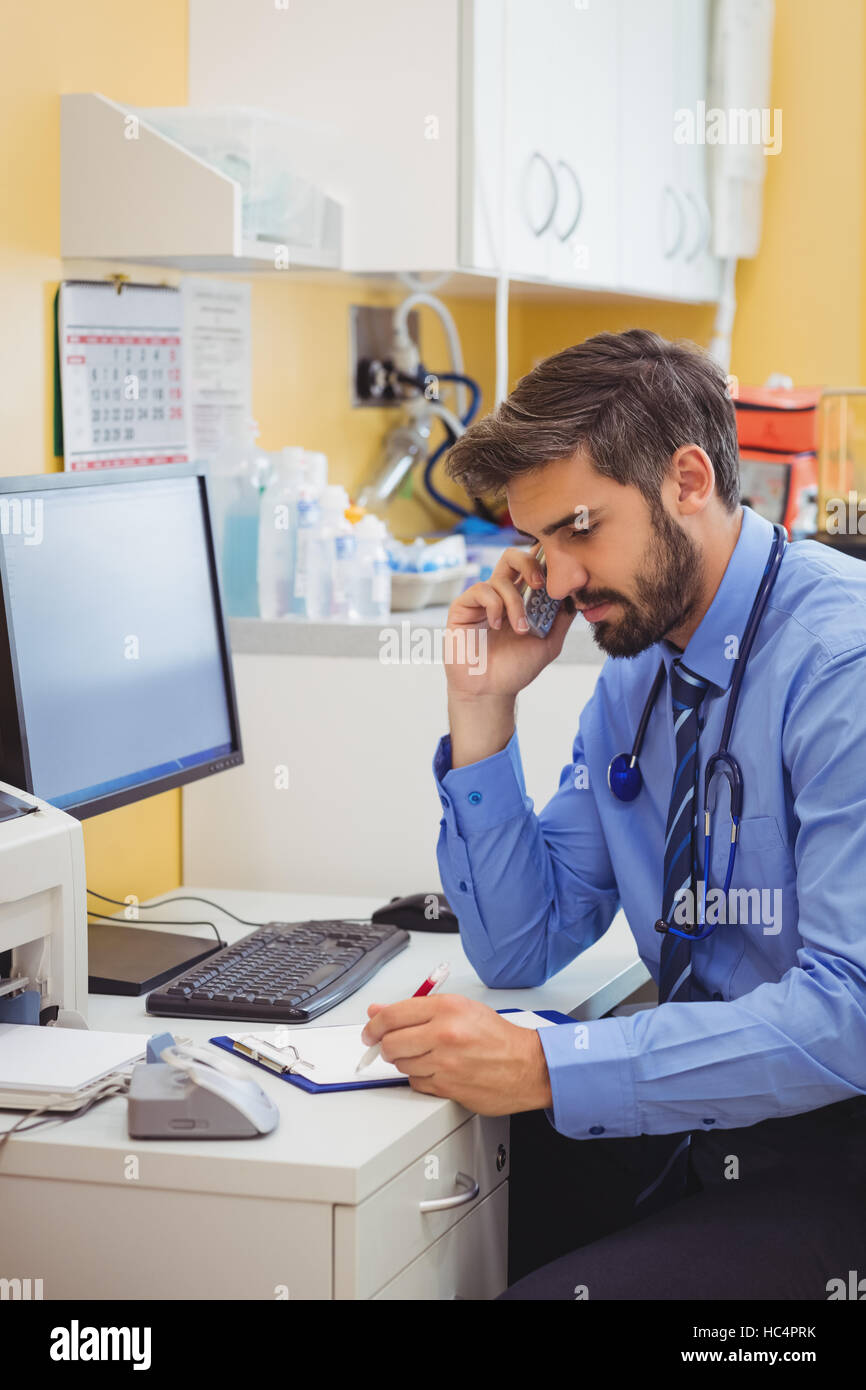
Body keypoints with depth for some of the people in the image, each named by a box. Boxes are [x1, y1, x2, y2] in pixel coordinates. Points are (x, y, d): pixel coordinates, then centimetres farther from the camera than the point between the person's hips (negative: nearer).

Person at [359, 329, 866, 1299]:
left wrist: (544, 1067, -27)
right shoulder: (635, 674, 9)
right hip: (694, 1122, 7)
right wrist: (483, 710, 1)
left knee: (557, 1292, -27)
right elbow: (521, 951, 11)